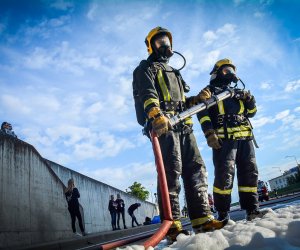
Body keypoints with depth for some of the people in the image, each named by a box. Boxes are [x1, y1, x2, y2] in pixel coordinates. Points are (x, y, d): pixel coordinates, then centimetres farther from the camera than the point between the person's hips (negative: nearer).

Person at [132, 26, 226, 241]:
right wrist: (156, 114, -31)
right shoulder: (146, 68, 10)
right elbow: (147, 94, -12)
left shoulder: (173, 72, 35)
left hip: (184, 127, 8)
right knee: (171, 172, -14)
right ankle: (172, 224, -11)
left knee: (196, 170, 0)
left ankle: (202, 219, 2)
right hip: (164, 126, -8)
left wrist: (197, 99, 17)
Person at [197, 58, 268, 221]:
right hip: (224, 138, -6)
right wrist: (209, 133, -16)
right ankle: (223, 214, -7)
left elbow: (251, 112, 28)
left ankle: (252, 209, 10)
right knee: (224, 174, -13)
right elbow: (202, 113, -2)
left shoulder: (236, 92, 30)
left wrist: (250, 100, 6)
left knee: (250, 172, 3)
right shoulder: (210, 91, 12)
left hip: (245, 137, 6)